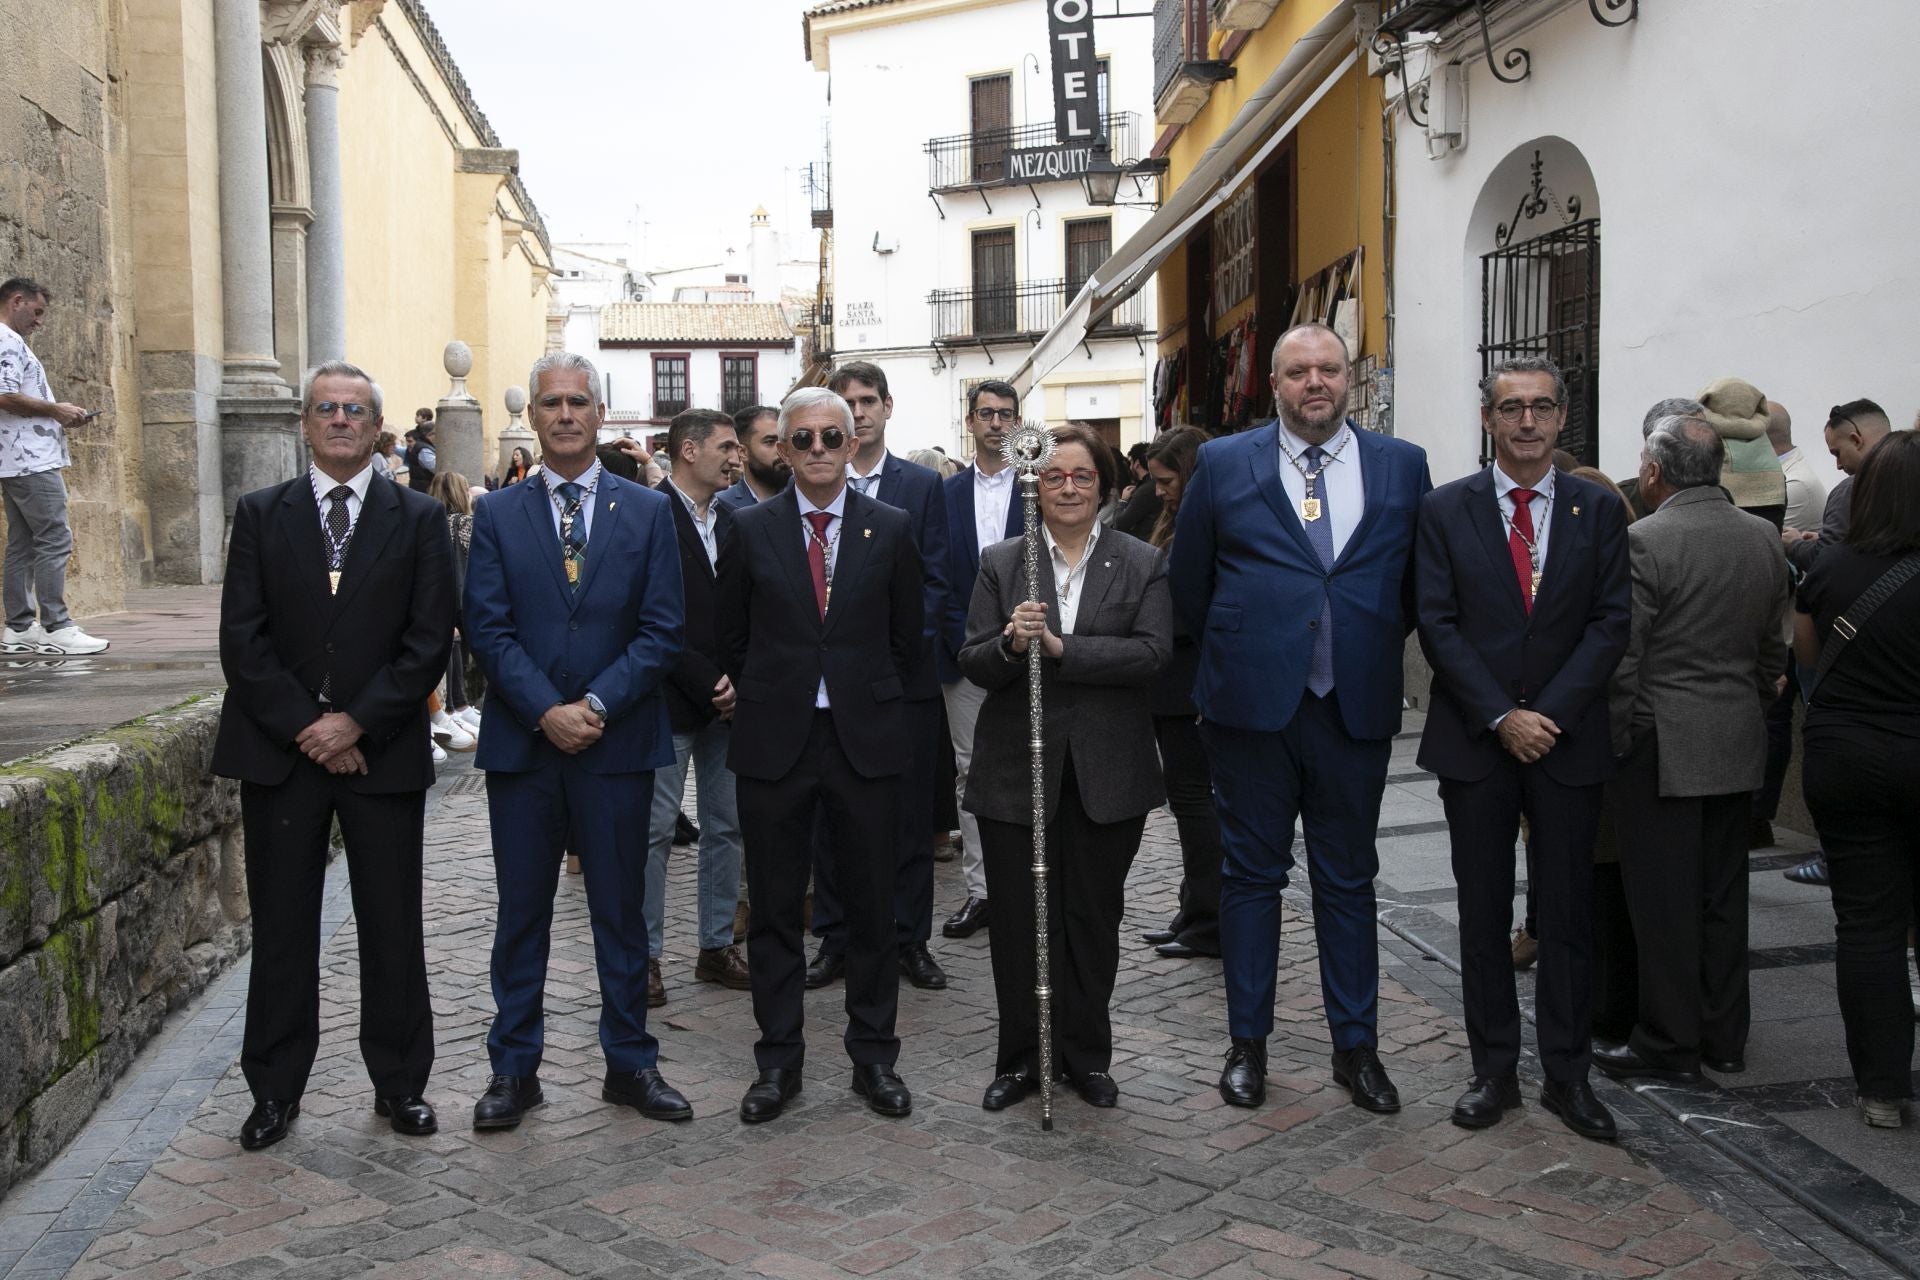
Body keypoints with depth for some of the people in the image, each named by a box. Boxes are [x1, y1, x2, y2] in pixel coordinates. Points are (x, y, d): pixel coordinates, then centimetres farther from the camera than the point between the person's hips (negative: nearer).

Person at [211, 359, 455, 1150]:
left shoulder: (419, 519, 4)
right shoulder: (260, 515, 6)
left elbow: (429, 640, -3)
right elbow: (242, 639, -1)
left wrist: (357, 723, -12)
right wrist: (305, 728, -10)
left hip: (383, 754, -1)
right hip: (279, 752, 1)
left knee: (393, 928, 6)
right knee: (281, 928, 7)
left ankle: (399, 1084, 19)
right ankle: (275, 1089, 20)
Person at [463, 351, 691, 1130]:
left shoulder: (647, 511, 4)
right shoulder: (497, 514, 5)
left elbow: (661, 630, -2)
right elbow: (488, 629, -3)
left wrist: (597, 703, -13)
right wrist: (546, 711, -14)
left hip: (617, 744, 0)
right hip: (522, 744, 0)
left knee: (621, 912, 9)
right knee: (521, 914, 8)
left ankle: (630, 1064, 21)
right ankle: (514, 1070, 20)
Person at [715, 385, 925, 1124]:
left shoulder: (891, 529, 2)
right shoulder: (750, 529, 2)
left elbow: (907, 634, 10)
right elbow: (733, 637, 10)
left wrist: (872, 699, 10)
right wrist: (765, 702, 9)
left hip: (866, 738, 0)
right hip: (774, 739, 0)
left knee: (871, 905, 7)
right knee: (774, 909, 7)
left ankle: (874, 1057, 21)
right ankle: (778, 1060, 19)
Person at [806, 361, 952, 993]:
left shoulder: (922, 485, 6)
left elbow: (935, 580, 2)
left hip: (905, 673, 0)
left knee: (911, 814, 5)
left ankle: (910, 939, 15)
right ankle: (834, 940, 16)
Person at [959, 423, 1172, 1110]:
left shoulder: (1143, 565, 3)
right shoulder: (1000, 563, 5)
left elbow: (1152, 653, -11)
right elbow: (972, 663, -1)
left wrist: (1059, 647, -20)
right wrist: (1010, 644, -23)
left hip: (1107, 772, 0)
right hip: (1016, 768, 0)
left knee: (1093, 917, 10)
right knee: (1019, 918, 6)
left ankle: (1086, 1055, 26)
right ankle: (1021, 1058, 21)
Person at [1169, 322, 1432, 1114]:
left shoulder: (1402, 466, 5)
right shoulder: (1223, 464, 1)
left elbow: (1419, 581, 12)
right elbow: (1187, 582, 8)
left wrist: (1377, 653, 11)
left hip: (1357, 710, 1)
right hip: (1252, 705, -1)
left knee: (1348, 880, 10)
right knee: (1251, 875, 8)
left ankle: (1357, 1047, 22)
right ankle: (1247, 1043, 20)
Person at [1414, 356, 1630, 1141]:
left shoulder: (1598, 510, 5)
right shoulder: (1445, 510, 2)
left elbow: (1611, 621, -1)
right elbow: (1437, 626, -4)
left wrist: (1549, 712, -12)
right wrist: (1500, 717, -12)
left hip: (1569, 739, 1)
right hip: (1474, 741, 0)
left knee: (1568, 911, 6)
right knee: (1483, 913, 7)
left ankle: (1566, 1073, 18)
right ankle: (1494, 1070, 17)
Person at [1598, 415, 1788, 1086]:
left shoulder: (1644, 541, -16)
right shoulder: (1764, 538, 5)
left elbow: (1621, 658, -15)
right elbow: (1774, 648, 12)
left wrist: (1613, 745, -5)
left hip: (1660, 746, -7)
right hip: (1740, 744, 7)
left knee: (1664, 903, 2)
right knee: (1723, 894, 15)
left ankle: (1670, 1045, 10)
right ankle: (1725, 1036, 25)